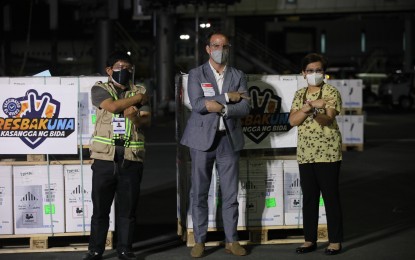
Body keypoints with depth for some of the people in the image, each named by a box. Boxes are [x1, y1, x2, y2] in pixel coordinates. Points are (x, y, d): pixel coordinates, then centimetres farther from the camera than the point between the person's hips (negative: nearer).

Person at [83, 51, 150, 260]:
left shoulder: (139, 92, 13)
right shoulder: (100, 89, 6)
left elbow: (147, 121, 2)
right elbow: (112, 106, -13)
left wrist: (135, 117, -21)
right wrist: (138, 98, -2)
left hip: (131, 160, 2)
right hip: (104, 158, -2)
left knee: (127, 209, 5)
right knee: (100, 208, 4)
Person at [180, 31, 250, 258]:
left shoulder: (238, 76, 10)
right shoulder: (196, 74, 3)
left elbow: (245, 107, -2)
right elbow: (197, 103, -12)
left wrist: (221, 108, -17)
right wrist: (228, 97, -13)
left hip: (229, 139, 2)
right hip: (202, 139, -2)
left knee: (230, 194, 4)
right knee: (199, 194, 2)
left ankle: (231, 241, 12)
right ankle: (199, 241, 10)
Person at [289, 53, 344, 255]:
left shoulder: (331, 92, -2)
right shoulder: (300, 94, 12)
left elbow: (328, 119, -16)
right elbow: (292, 120, -1)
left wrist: (314, 111, -37)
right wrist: (310, 106, -16)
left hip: (328, 153, -5)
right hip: (305, 153, 5)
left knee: (330, 197, -2)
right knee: (309, 198, 8)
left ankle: (335, 241, 4)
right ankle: (310, 240, 15)